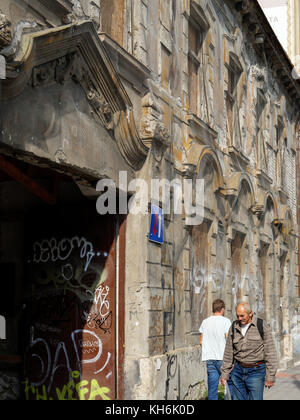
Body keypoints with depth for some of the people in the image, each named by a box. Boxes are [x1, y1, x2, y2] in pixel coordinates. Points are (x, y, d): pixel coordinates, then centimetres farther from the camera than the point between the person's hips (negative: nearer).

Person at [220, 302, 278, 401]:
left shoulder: (262, 326, -8)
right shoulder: (234, 327, 4)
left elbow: (270, 352, -7)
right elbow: (229, 352, 9)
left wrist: (270, 376, -9)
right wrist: (224, 374, 6)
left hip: (256, 371, -4)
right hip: (238, 370, 4)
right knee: (237, 398, 4)